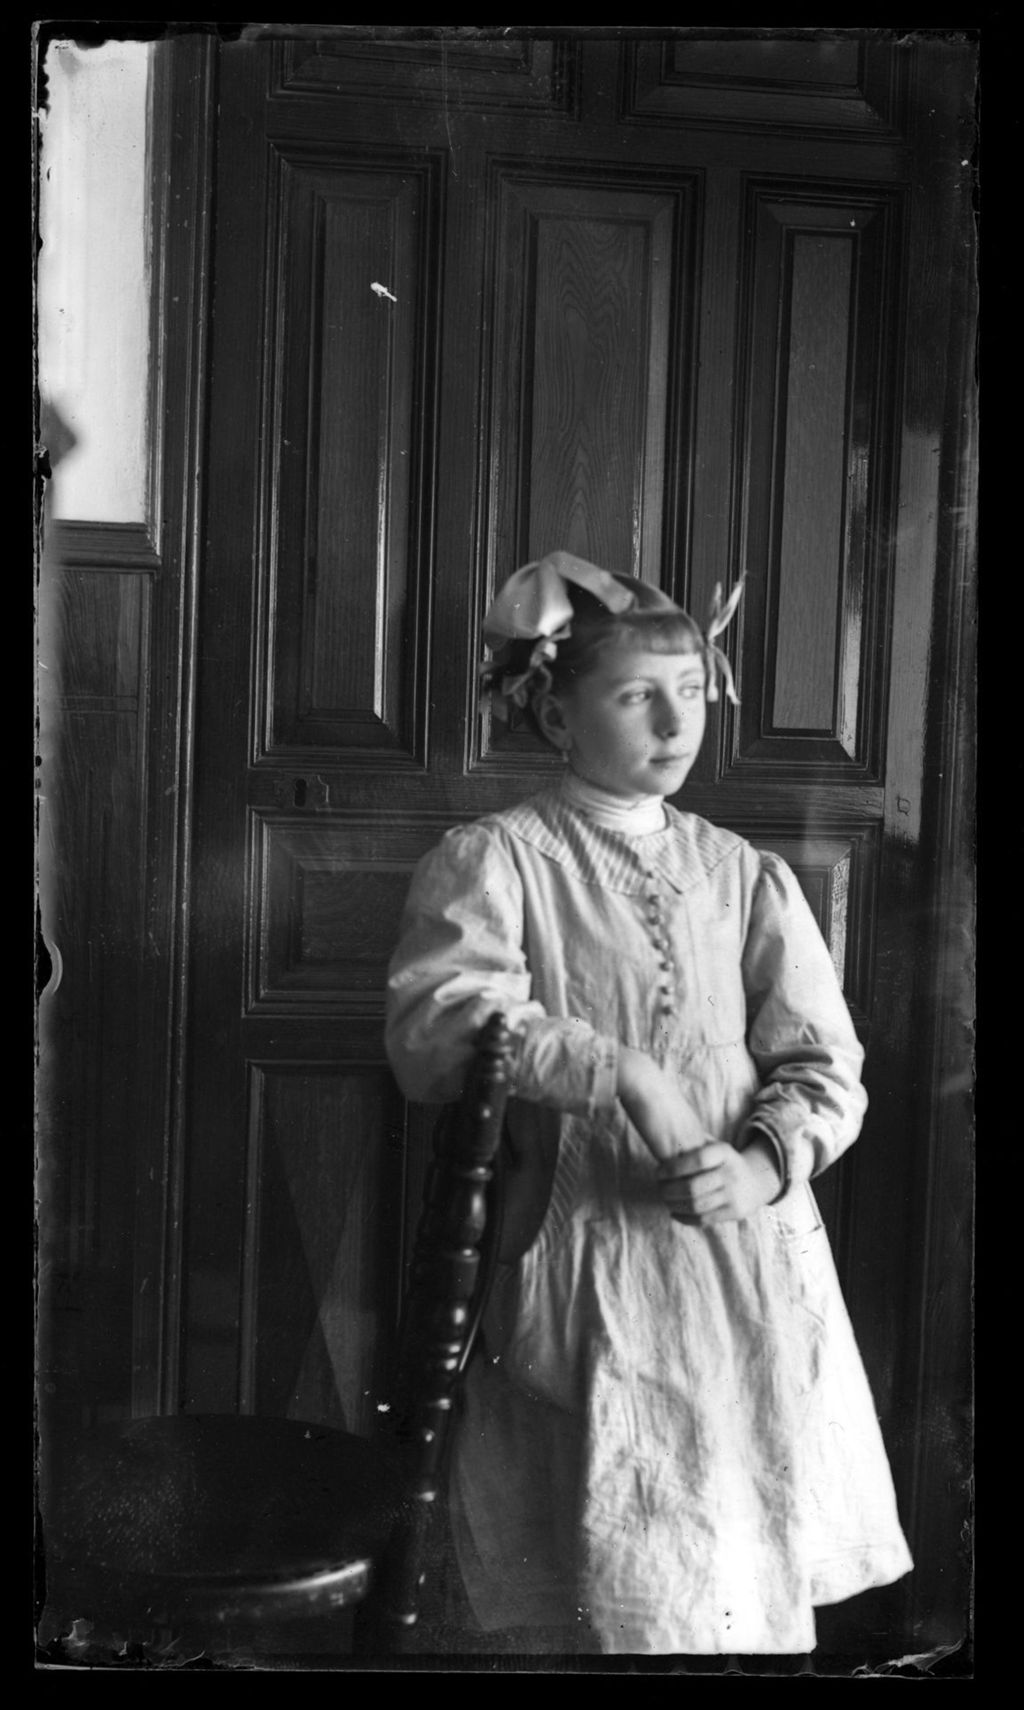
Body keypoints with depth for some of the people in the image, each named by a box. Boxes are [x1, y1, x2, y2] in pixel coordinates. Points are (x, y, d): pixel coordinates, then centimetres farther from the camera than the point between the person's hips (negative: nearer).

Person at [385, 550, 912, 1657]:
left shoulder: (744, 874, 11)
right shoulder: (493, 858, 0)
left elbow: (821, 1062, 6)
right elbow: (437, 1017, -16)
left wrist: (766, 1161, -13)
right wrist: (616, 1077, -24)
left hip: (756, 1274, 4)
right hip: (590, 1266, -4)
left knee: (761, 1603, 11)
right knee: (620, 1605, -2)